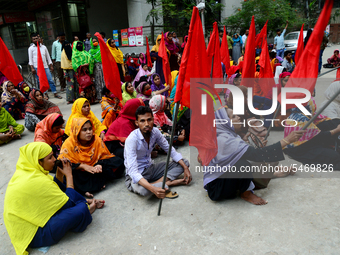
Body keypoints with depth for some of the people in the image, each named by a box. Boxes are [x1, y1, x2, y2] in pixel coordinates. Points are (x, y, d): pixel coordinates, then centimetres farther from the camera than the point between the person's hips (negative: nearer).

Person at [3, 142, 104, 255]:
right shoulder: (36, 181, -29)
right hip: (34, 234, -10)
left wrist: (60, 172, -4)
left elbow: (56, 187, 12)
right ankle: (87, 208, 11)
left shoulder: (24, 171, -1)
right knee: (81, 210, -21)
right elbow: (68, 203, -18)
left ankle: (87, 202, 16)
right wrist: (69, 175, -10)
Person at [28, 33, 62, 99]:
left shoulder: (43, 47, 13)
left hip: (45, 66, 2)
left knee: (50, 80, -2)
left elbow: (48, 57, 15)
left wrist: (51, 66, 9)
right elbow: (30, 59, 1)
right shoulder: (31, 48, 5)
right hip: (37, 67, -2)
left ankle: (55, 93, 2)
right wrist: (32, 68, -9)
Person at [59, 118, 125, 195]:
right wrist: (82, 166, -27)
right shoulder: (69, 143, -14)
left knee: (119, 163, -17)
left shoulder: (96, 139, -5)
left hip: (94, 168, 4)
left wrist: (100, 165, -23)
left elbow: (105, 156, 0)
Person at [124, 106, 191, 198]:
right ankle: (168, 183, -14)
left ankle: (157, 183, -18)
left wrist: (185, 168, -9)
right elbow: (132, 171, -35)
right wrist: (153, 189, -47)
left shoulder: (155, 132, -9)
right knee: (143, 190, -42)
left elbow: (170, 150, 2)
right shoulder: (132, 139, -28)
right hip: (136, 175, -6)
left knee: (184, 162, 0)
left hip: (150, 169, 7)